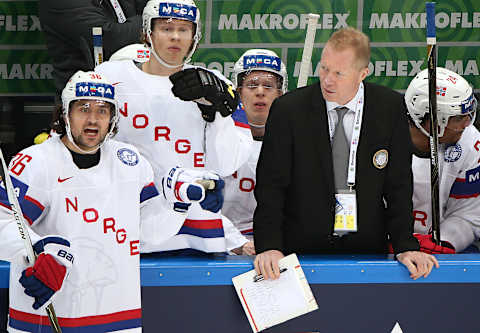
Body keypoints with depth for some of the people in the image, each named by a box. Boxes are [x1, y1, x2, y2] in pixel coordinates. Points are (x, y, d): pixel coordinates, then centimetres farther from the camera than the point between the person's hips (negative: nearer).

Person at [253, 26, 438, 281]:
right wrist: (268, 246, -17)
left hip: (367, 249, 1)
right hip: (303, 248, -1)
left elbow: (399, 184, 3)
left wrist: (406, 246, -6)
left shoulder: (390, 107, 0)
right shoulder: (288, 109, -5)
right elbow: (271, 185, -4)